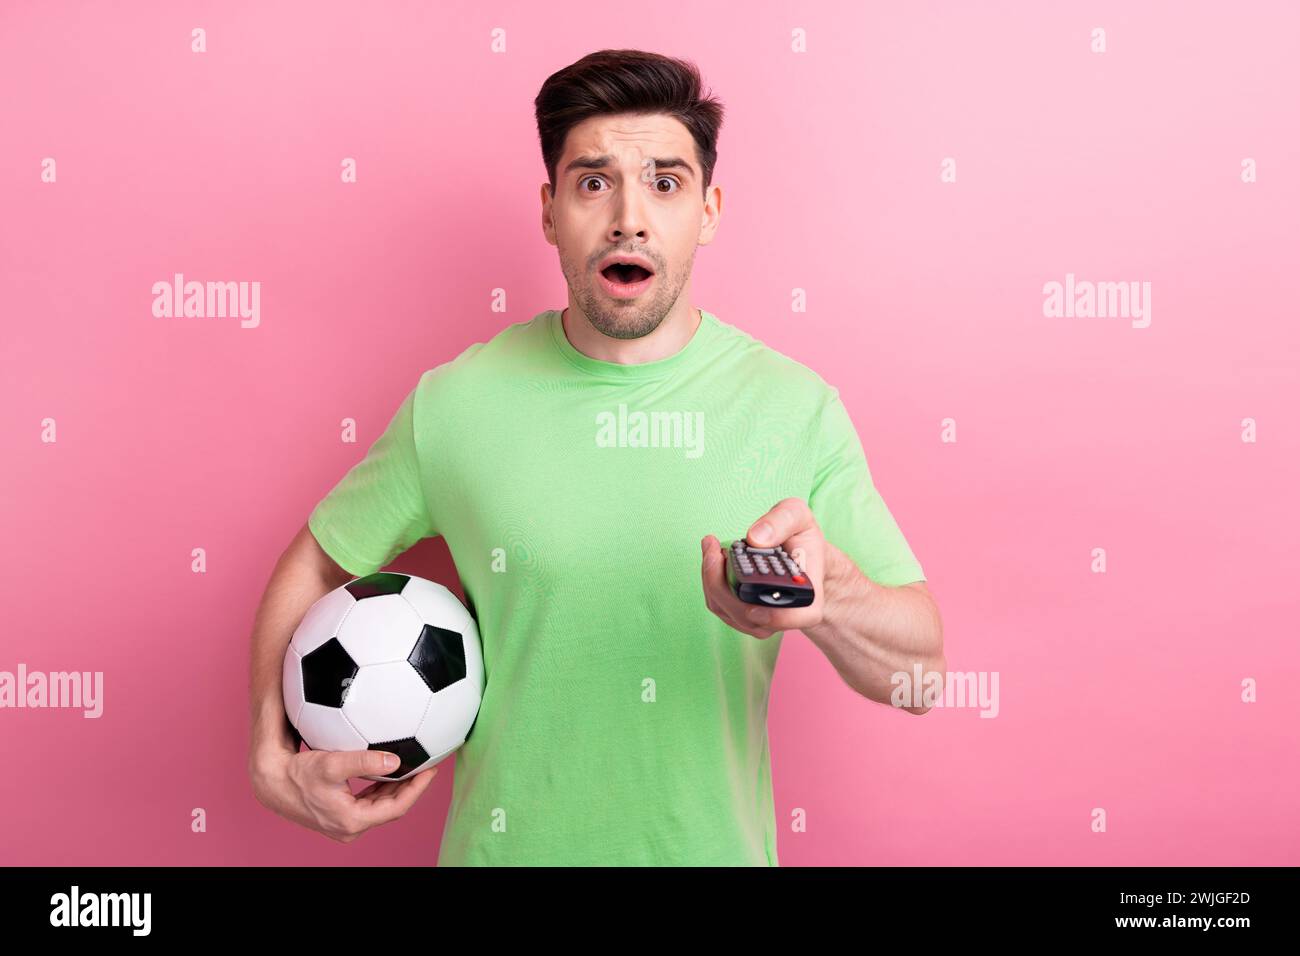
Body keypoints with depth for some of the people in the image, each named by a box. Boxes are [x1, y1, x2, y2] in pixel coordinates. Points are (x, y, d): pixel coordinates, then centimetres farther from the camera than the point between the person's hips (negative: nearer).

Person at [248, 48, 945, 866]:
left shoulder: (798, 407, -11)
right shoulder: (454, 403, -10)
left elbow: (919, 671, -12)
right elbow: (315, 563, 5)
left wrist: (825, 591, -32)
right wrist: (275, 760, -5)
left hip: (713, 846, 0)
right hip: (503, 842, 1)